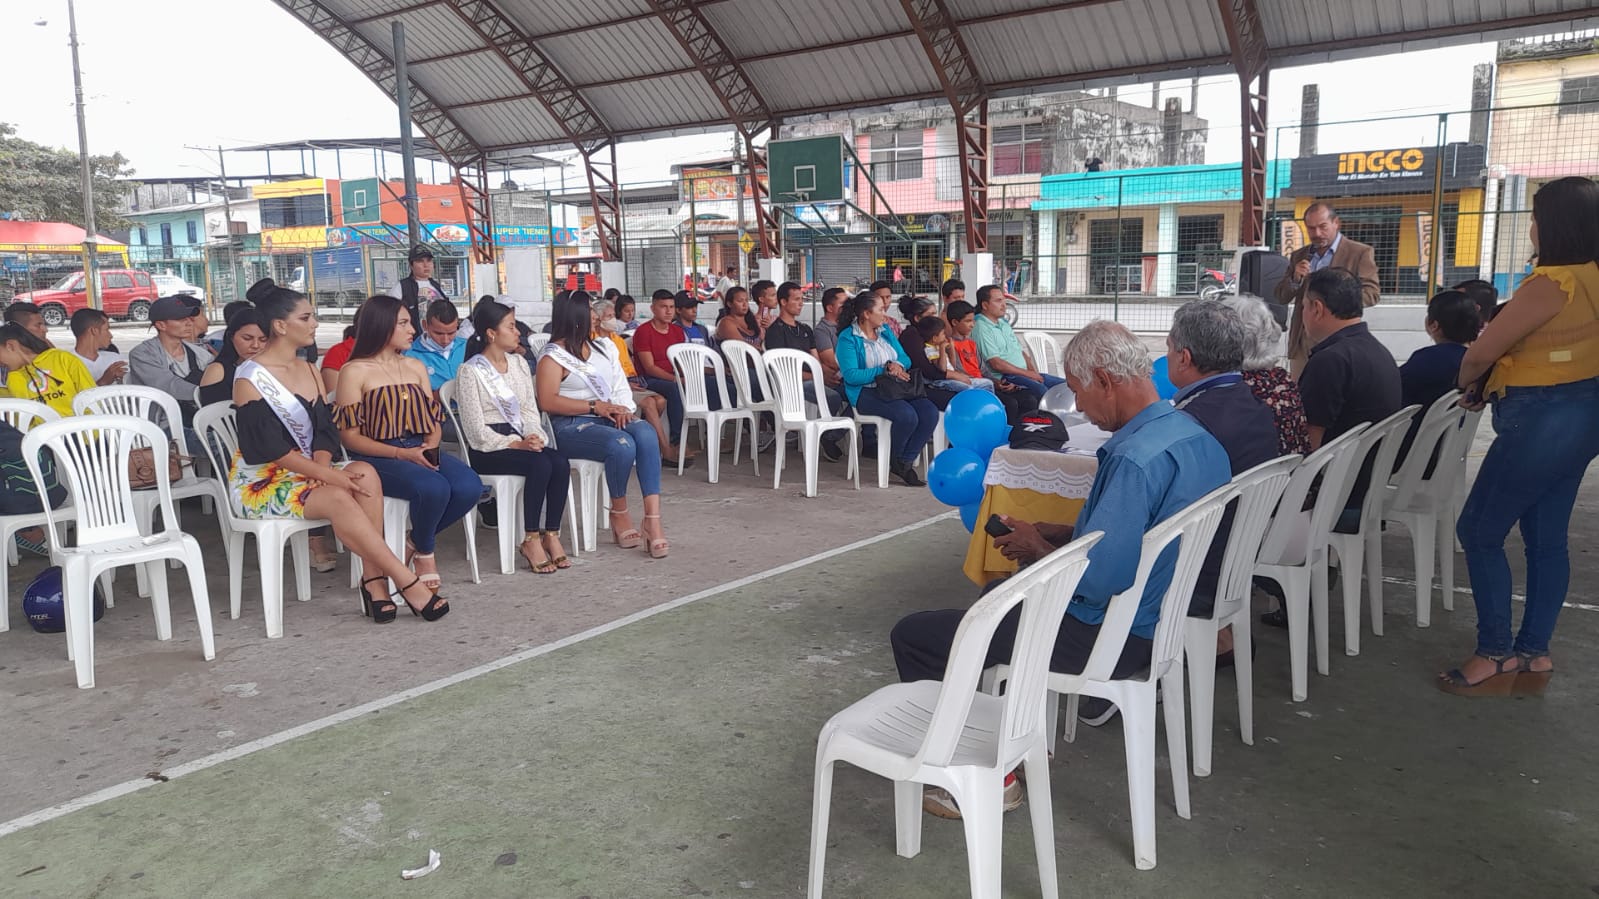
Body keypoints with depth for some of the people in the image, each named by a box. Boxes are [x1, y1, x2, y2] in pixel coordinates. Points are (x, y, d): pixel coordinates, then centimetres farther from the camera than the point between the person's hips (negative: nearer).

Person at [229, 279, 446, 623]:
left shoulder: (309, 371, 11)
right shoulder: (250, 378, -11)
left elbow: (324, 431, 6)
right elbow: (269, 447, -19)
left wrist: (323, 465, -16)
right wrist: (328, 475, -24)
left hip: (306, 472, 6)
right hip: (261, 482, -6)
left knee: (365, 474, -24)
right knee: (337, 498, -31)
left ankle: (374, 581, -28)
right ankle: (408, 583, -29)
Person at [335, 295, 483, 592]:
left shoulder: (416, 367, 19)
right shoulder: (355, 371, 0)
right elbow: (350, 435, -5)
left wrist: (431, 447, -7)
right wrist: (401, 453, -17)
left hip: (421, 451, 6)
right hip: (379, 457, -5)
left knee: (470, 486, -24)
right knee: (433, 488, -34)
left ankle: (419, 540, 5)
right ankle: (424, 551, -1)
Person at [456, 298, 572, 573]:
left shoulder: (519, 363, 14)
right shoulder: (471, 372, -7)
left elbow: (530, 411, 12)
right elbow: (476, 432, -12)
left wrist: (533, 437, -9)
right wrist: (518, 444, -20)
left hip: (520, 440, 6)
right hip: (487, 449, -6)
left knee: (560, 463, -24)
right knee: (540, 464, -31)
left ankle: (551, 535, -17)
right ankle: (531, 540, -21)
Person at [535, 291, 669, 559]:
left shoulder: (603, 348, 20)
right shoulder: (554, 355, 0)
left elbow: (621, 386, 16)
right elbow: (547, 401, -11)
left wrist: (623, 409, -7)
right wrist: (594, 406, -16)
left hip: (608, 419, 6)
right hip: (571, 426, -5)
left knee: (646, 434, -28)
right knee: (622, 445, -34)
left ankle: (653, 520, -35)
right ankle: (619, 514, -10)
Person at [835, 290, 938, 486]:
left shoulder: (885, 331, 18)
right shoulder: (847, 338, -4)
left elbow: (905, 358, 16)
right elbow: (850, 375, -15)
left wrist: (897, 365, -9)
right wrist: (884, 371, -14)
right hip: (865, 392, -7)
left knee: (930, 412, -20)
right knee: (907, 415, -31)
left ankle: (906, 462, -7)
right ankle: (894, 461, -3)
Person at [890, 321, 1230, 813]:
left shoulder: (1136, 458, -28)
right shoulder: (1195, 436, 4)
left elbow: (1097, 580, -30)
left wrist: (1038, 548, -10)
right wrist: (1055, 532, 8)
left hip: (1109, 637, -11)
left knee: (912, 636, -6)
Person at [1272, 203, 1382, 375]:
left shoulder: (1359, 252, 0)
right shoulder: (1298, 256, 14)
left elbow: (1372, 293, -6)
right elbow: (1281, 297, 13)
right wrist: (1295, 278, -8)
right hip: (1301, 341, 4)